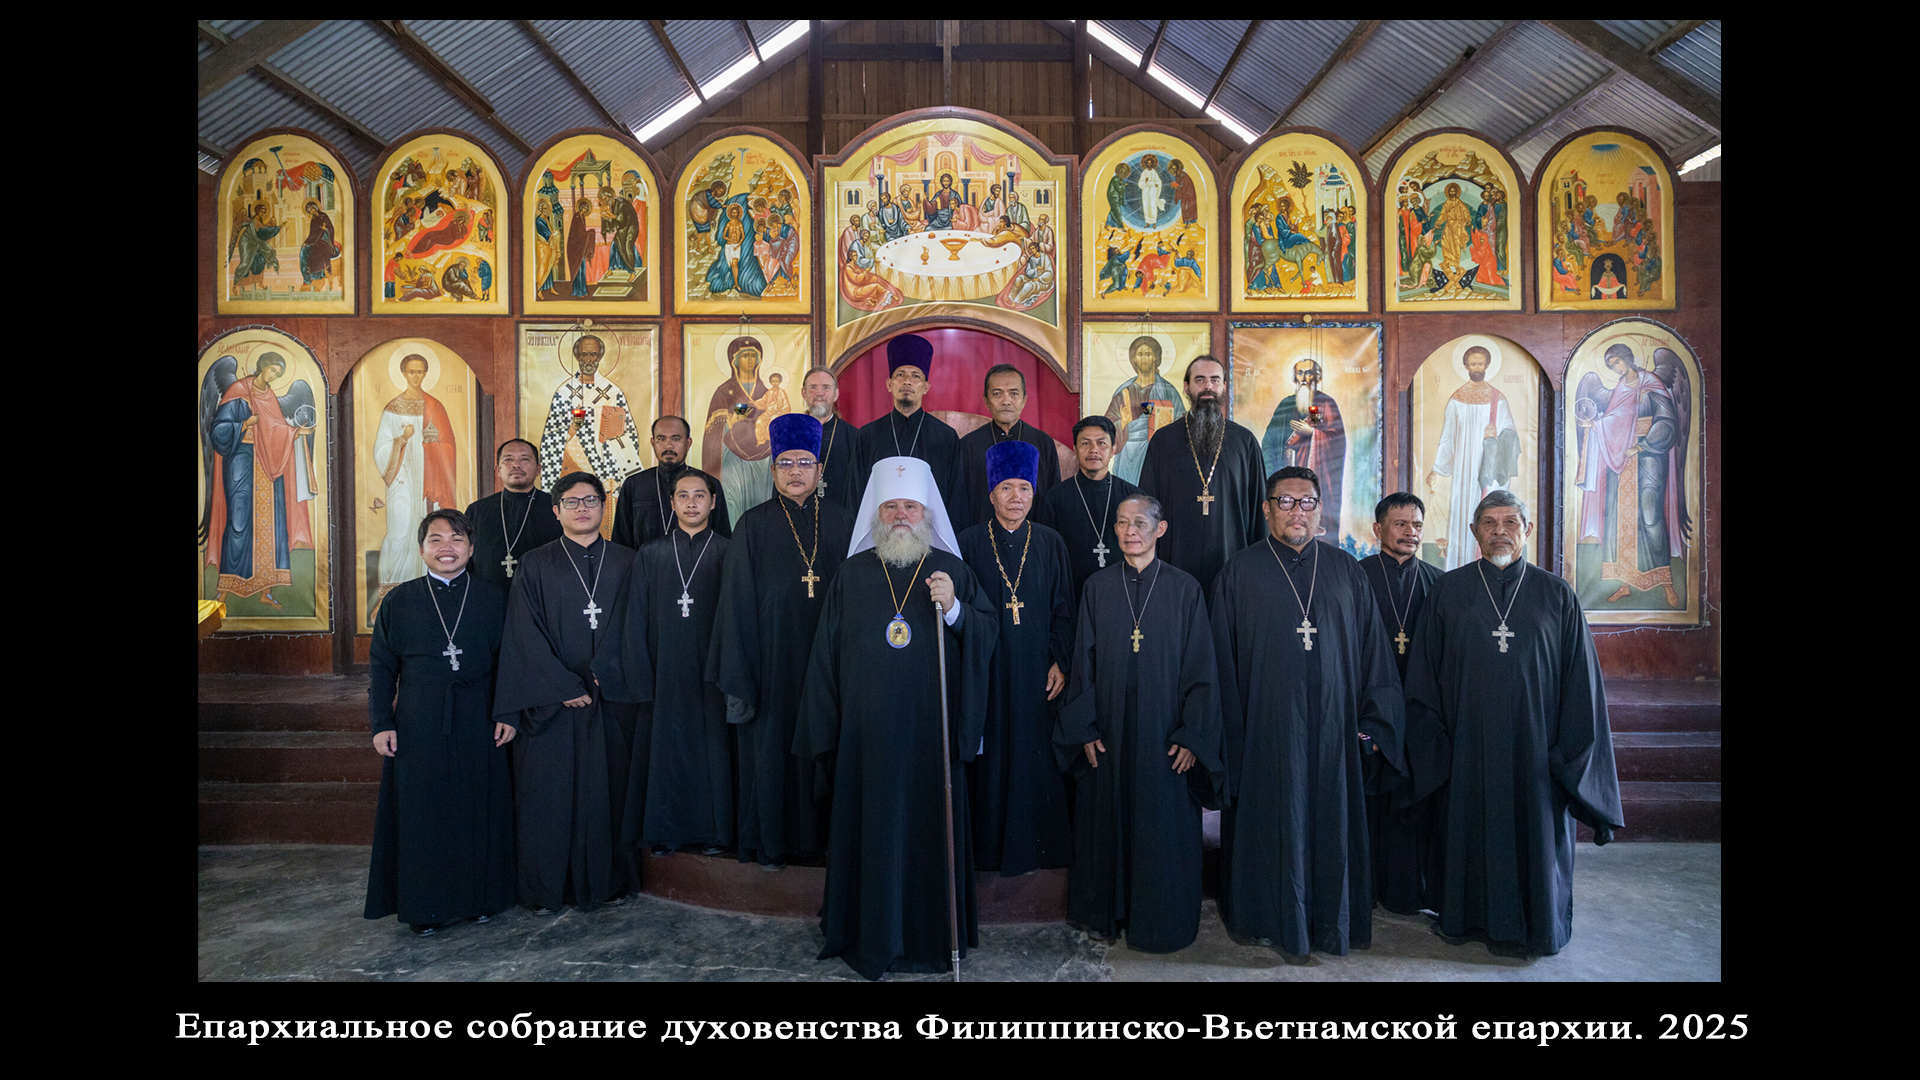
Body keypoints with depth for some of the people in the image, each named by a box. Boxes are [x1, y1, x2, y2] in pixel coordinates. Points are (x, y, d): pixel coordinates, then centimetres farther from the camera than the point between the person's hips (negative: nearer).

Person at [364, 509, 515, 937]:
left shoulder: (493, 600, 3)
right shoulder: (399, 602, 3)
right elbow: (382, 667, 6)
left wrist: (507, 714, -2)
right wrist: (381, 723, 0)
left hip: (477, 724, 0)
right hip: (418, 726, 0)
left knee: (479, 809, 6)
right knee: (422, 812, 4)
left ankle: (480, 897, 20)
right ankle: (425, 907, 18)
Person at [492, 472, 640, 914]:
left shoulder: (626, 562, 8)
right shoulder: (536, 566, 3)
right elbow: (527, 636, -3)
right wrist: (564, 687, -11)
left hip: (612, 698, 1)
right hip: (551, 700, -1)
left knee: (609, 788, 5)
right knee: (548, 791, 2)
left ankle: (610, 879, 18)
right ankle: (545, 888, 15)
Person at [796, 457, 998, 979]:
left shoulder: (953, 570, 5)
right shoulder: (852, 574, 7)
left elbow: (989, 633, 1)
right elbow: (826, 652, 7)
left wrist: (954, 608, -18)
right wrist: (823, 728, 5)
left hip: (932, 731, 0)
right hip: (867, 733, 1)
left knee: (932, 827, 6)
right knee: (871, 830, 7)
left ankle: (934, 936, 22)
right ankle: (870, 937, 23)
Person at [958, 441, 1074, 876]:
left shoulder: (1050, 543, 5)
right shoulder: (970, 542, 0)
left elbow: (1063, 610, 6)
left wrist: (1060, 661, -3)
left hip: (1037, 669, 1)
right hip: (987, 670, -1)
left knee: (1037, 755, 6)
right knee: (990, 755, 4)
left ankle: (1036, 843, 21)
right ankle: (990, 845, 19)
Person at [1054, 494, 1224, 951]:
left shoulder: (1185, 589, -3)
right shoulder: (1097, 588, 2)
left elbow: (1200, 668, -3)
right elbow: (1083, 662, 3)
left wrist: (1192, 736, -8)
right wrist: (1085, 729, -2)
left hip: (1163, 731, -2)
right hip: (1109, 729, 2)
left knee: (1163, 826, 6)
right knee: (1107, 821, 11)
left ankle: (1161, 921, 25)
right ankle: (1105, 913, 30)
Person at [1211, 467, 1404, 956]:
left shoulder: (1347, 572, 8)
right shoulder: (1239, 574, 0)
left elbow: (1372, 651, 9)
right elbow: (1224, 662, 0)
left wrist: (1373, 722, 3)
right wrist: (1231, 737, -3)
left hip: (1333, 731, 3)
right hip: (1266, 729, -2)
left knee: (1332, 824, 9)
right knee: (1273, 826, 6)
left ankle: (1331, 924, 26)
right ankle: (1273, 919, 23)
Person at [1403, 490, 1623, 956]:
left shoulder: (1557, 595, 2)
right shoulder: (1447, 592, 2)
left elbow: (1581, 680, 2)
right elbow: (1424, 674, 3)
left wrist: (1570, 755, -3)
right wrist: (1433, 743, -2)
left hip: (1535, 747, 0)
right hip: (1468, 749, 0)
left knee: (1537, 837, 8)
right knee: (1470, 833, 10)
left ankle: (1537, 925, 27)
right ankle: (1467, 916, 28)